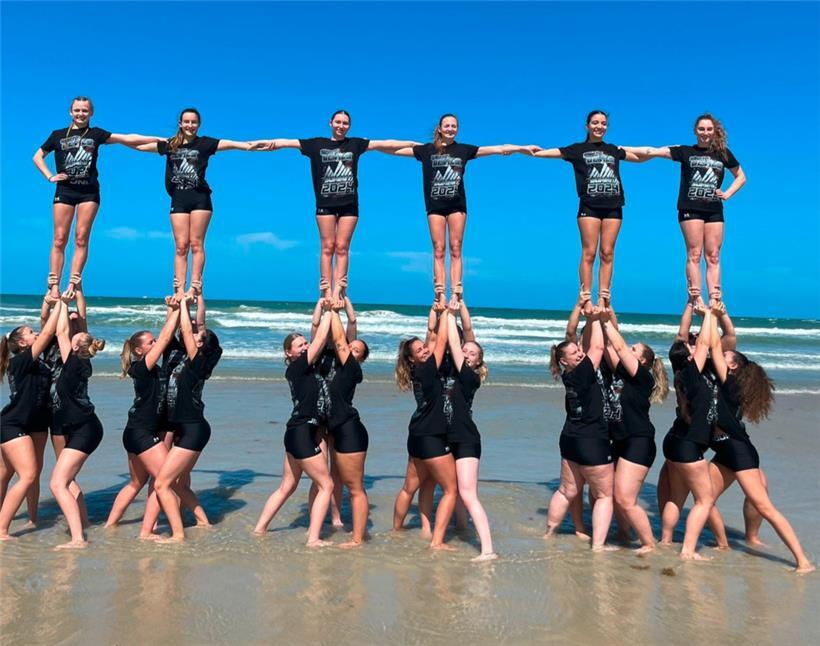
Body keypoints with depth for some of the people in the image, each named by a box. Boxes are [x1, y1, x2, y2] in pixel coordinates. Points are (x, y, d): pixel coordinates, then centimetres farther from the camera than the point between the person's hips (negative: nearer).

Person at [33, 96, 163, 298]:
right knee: (59, 239, -3)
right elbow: (37, 157, 19)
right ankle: (54, 286, -3)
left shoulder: (96, 134, 9)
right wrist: (50, 177, 4)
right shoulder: (58, 135, 11)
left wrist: (159, 140, -2)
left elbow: (128, 139, 3)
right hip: (64, 191, 0)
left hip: (89, 192, 0)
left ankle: (72, 286, -1)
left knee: (81, 239, -4)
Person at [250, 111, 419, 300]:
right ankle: (326, 292, -1)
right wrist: (268, 143, -13)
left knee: (342, 247, -1)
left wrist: (416, 145, 5)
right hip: (325, 204, -1)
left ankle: (337, 291, -1)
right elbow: (287, 142, 1)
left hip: (349, 204, 1)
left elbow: (385, 144, 6)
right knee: (327, 247, -2)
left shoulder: (355, 144, 8)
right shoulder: (317, 144, 6)